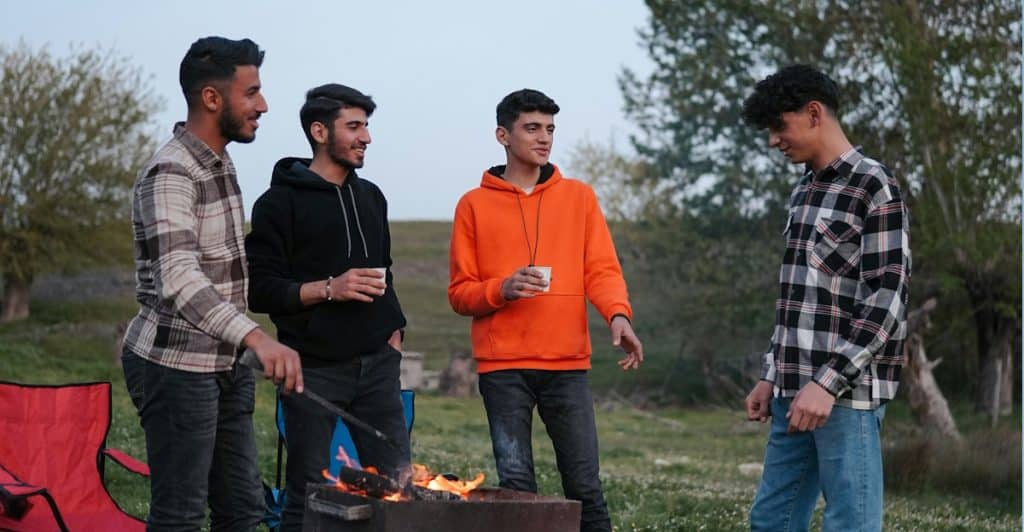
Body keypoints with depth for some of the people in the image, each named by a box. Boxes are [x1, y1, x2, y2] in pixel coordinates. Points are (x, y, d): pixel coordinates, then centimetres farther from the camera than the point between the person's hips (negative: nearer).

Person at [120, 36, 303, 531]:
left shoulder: (220, 161, 10)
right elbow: (179, 280, -35)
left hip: (225, 365, 9)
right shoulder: (169, 174, -20)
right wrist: (257, 337, -48)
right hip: (177, 365, -9)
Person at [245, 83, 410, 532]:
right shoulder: (281, 202, -4)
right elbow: (260, 291, -10)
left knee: (397, 483, 3)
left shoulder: (371, 197, 16)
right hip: (315, 368, -5)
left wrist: (393, 330, 13)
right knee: (308, 494, 0)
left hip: (376, 365, 6)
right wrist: (328, 289, -19)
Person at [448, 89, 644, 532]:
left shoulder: (579, 197, 11)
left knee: (584, 484, -1)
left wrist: (618, 314, -18)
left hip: (567, 363, 1)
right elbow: (460, 293, 7)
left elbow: (602, 269, 2)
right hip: (502, 366, -1)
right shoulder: (474, 205, 7)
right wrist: (502, 289, -14)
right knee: (516, 484, -1)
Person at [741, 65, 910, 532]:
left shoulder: (874, 188, -8)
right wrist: (772, 375, 17)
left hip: (848, 390, -8)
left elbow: (885, 300, -15)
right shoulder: (804, 191, 18)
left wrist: (828, 382, -20)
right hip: (795, 389, 8)